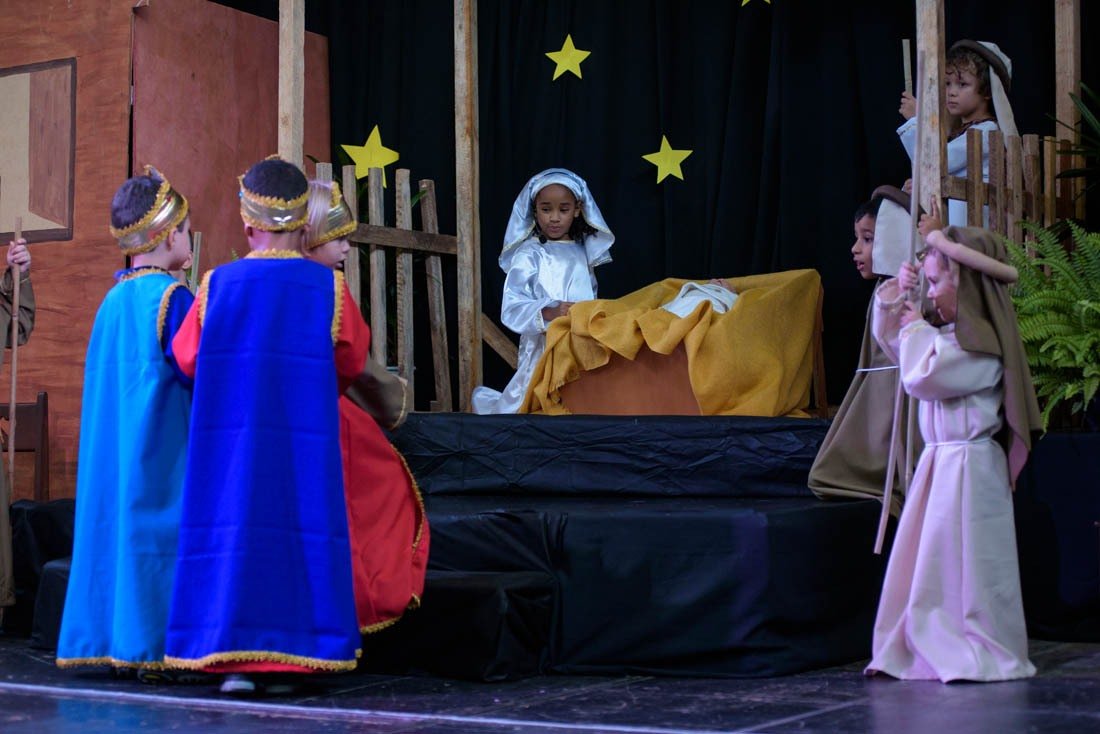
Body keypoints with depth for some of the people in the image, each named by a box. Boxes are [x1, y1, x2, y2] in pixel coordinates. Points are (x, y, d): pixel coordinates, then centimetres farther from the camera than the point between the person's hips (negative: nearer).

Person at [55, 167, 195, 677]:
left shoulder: (112, 299, 10)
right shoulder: (171, 296, -12)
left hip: (112, 447, 7)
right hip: (162, 446, -7)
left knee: (114, 526, 10)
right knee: (156, 530, -5)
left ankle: (106, 638, 14)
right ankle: (150, 649, -5)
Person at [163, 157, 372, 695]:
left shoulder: (218, 284, -3)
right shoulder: (329, 287, -3)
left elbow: (187, 358, 4)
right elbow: (352, 362, 6)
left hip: (229, 438, 0)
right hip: (306, 443, 0)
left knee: (232, 530, 5)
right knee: (298, 530, 6)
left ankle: (235, 657, 0)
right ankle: (285, 661, 6)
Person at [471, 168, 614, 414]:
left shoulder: (582, 253, 15)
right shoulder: (529, 255, -4)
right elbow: (511, 309, -15)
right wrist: (549, 313, -29)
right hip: (544, 350, -6)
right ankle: (485, 400, 24)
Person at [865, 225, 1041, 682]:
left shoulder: (980, 343, -17)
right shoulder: (950, 333, 13)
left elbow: (922, 376, -22)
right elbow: (891, 340, 25)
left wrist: (916, 329, -7)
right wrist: (894, 297, 9)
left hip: (967, 467, -9)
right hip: (939, 461, 9)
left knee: (961, 566, -3)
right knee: (926, 562, 11)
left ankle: (985, 656, 6)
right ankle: (925, 650, 17)